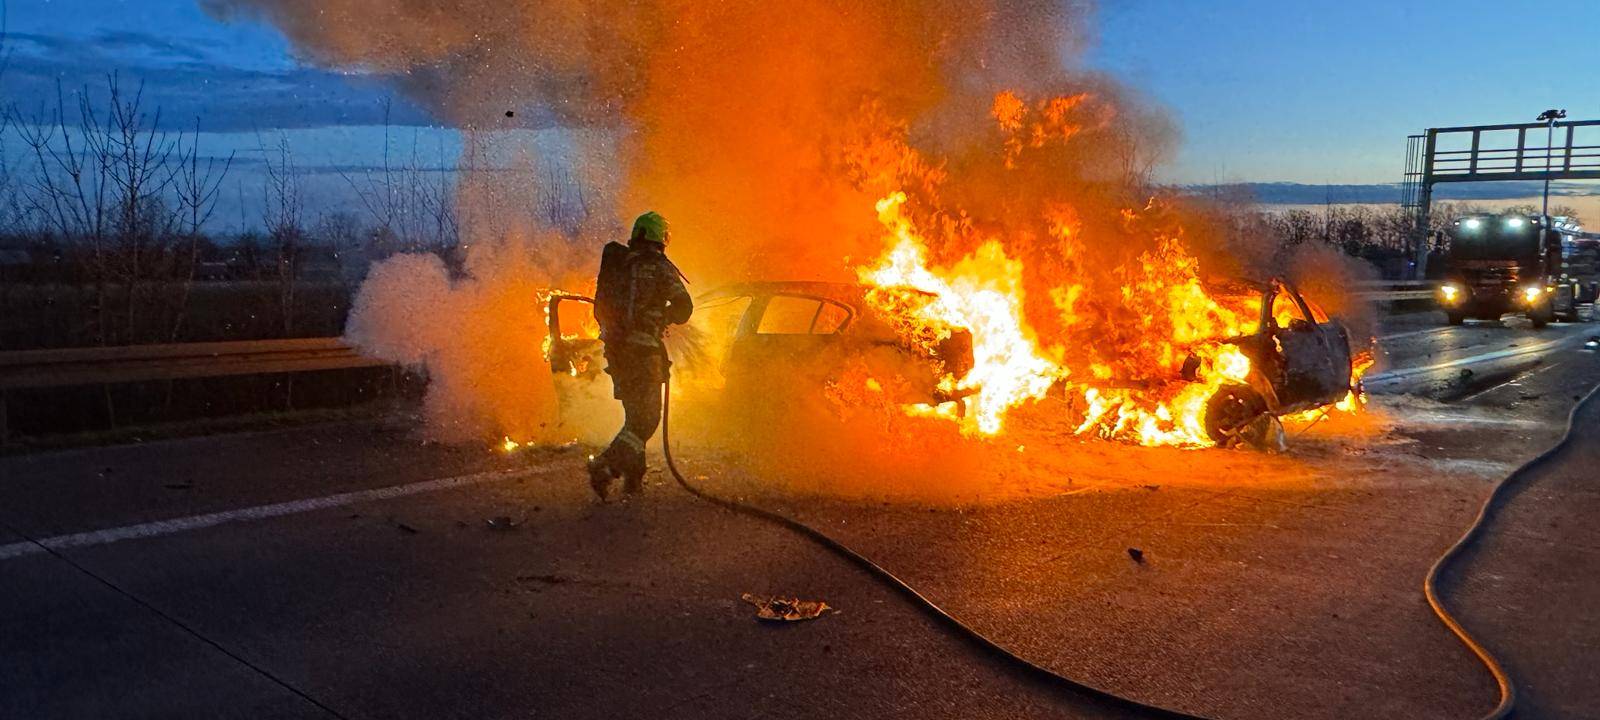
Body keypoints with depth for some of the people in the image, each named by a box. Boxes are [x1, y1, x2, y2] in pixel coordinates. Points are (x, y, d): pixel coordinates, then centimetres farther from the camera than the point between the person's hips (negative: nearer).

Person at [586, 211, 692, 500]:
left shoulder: (615, 264, 11)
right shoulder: (659, 267, -8)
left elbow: (601, 308, 17)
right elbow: (683, 307, -9)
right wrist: (665, 317, 11)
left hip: (615, 347, 7)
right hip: (643, 350, -7)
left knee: (635, 414, 19)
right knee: (646, 418, -3)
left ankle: (633, 476, 20)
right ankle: (605, 467, -17)